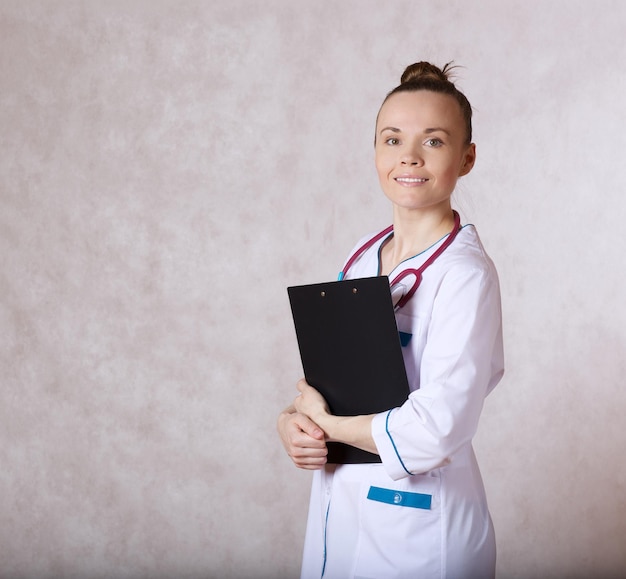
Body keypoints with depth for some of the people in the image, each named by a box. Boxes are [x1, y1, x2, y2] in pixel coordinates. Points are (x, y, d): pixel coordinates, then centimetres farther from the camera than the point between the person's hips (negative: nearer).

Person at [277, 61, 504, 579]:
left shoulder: (465, 273, -19)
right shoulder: (364, 255, 5)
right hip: (339, 504, 7)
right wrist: (293, 422, -8)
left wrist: (326, 422, -14)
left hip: (418, 528, -7)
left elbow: (434, 433, -28)